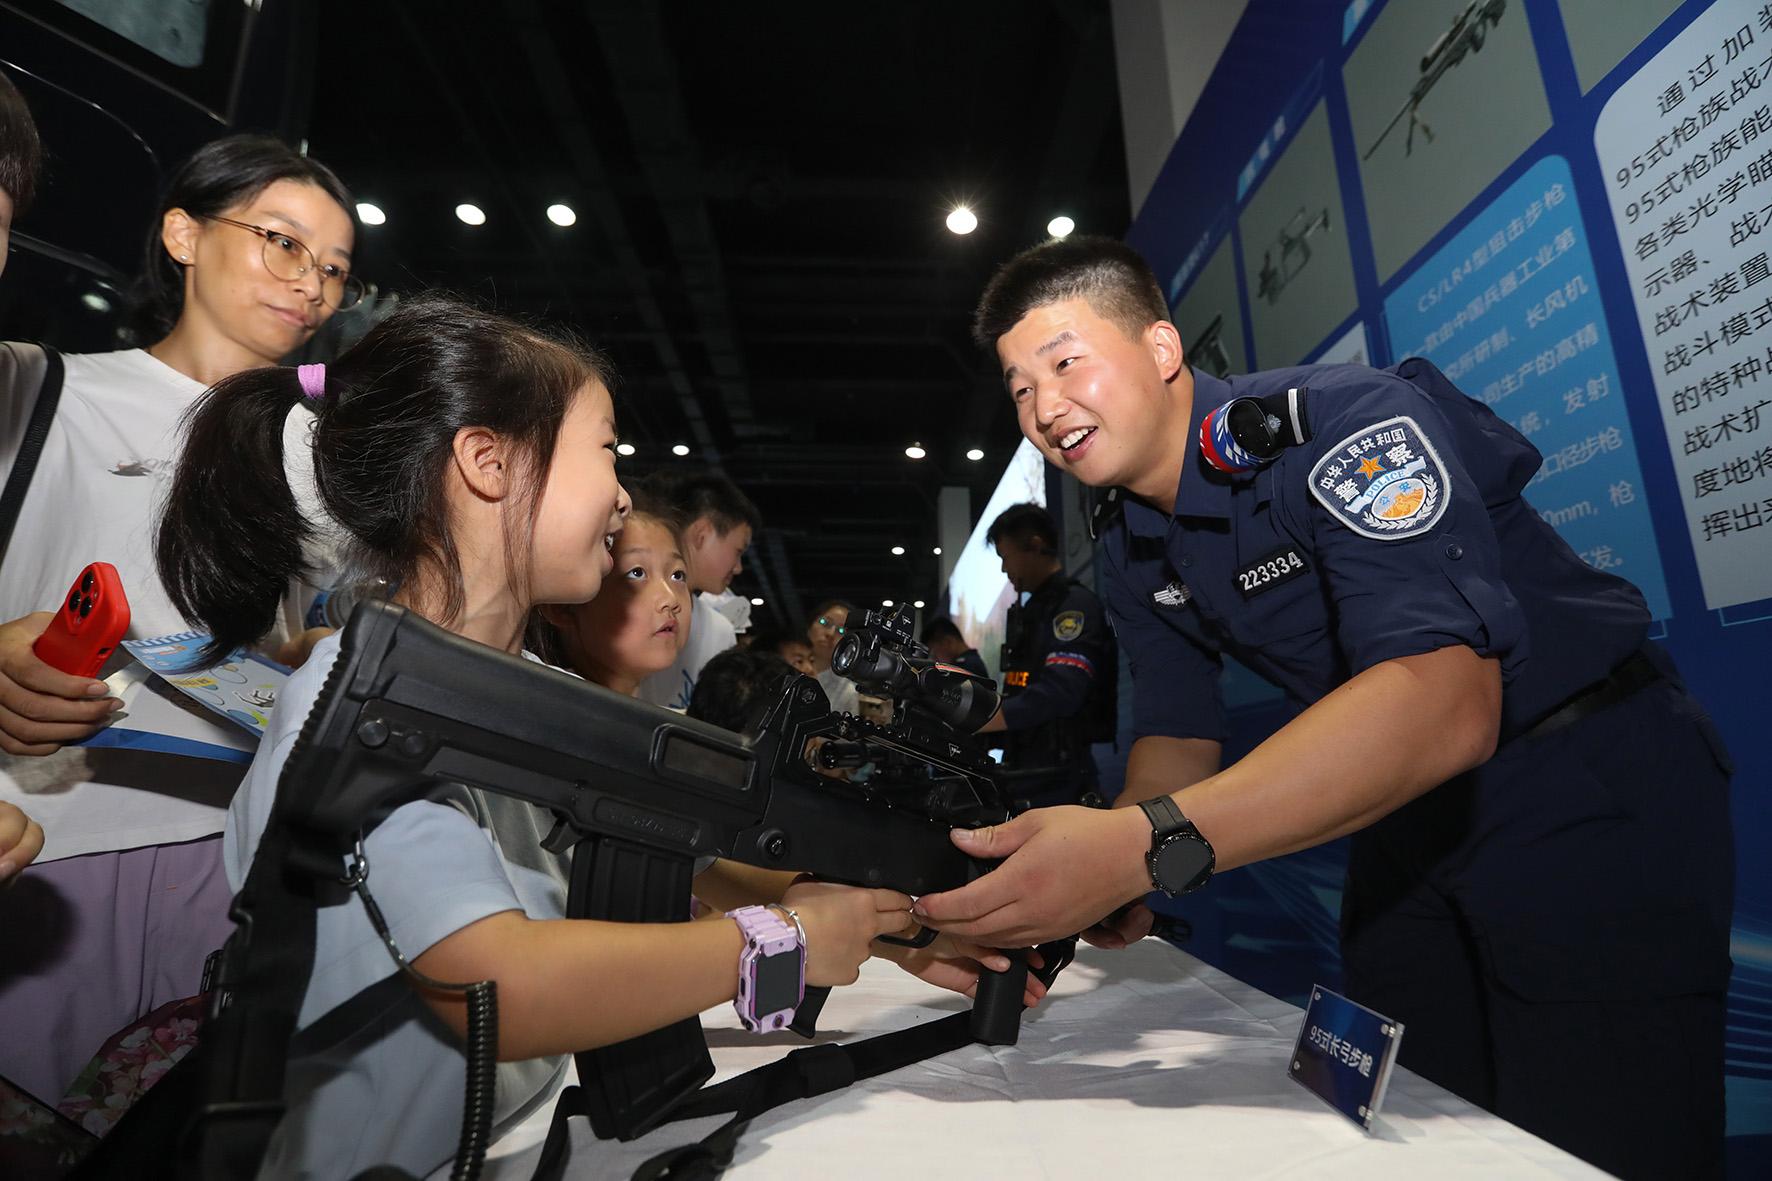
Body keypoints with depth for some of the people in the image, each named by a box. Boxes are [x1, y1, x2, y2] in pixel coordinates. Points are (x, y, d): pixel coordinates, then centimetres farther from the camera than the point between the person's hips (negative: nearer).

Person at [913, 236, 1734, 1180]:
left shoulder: (1344, 424, -25)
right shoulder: (1133, 558, 0)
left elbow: (1444, 704, -38)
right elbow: (1179, 738, 1)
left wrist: (1144, 847, -47)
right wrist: (1099, 881, -20)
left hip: (1586, 796, -6)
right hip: (1412, 817, 7)